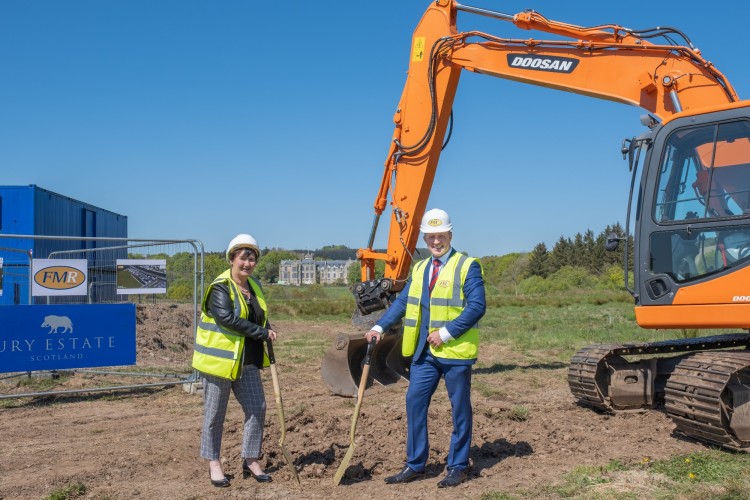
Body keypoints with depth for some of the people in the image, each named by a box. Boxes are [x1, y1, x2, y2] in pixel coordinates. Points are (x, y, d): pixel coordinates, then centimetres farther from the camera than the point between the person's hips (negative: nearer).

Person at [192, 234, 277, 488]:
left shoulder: (255, 286, 10)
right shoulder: (220, 287, -14)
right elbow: (227, 318, -28)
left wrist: (267, 341, 7)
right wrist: (262, 333, -24)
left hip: (246, 361, 7)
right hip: (219, 359, -7)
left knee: (257, 407, 5)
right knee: (215, 414, 4)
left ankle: (250, 460, 17)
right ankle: (213, 464, 18)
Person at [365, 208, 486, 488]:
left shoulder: (467, 266, -6)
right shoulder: (419, 269, 14)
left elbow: (477, 306, -14)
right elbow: (402, 302, 11)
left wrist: (446, 332, -20)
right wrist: (379, 327, -3)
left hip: (455, 351, -6)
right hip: (424, 352, 6)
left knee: (459, 409, 5)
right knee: (414, 402, 4)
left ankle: (458, 467, 18)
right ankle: (415, 465, 15)